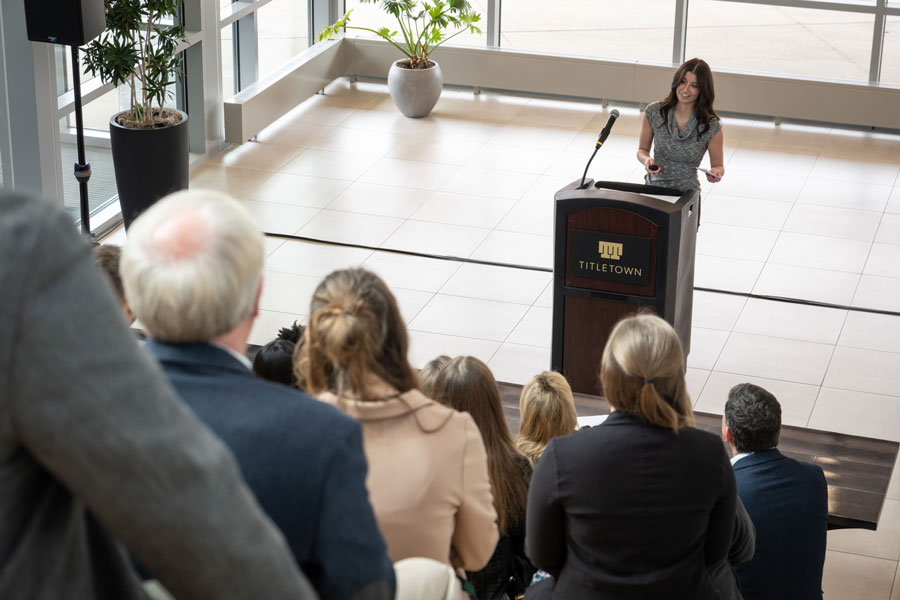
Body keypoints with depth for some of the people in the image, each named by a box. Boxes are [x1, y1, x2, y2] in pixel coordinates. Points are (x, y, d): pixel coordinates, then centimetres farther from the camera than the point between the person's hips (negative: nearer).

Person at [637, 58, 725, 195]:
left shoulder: (711, 127, -7)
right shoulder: (654, 112, -1)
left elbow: (718, 165, 6)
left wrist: (716, 172, -16)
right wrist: (647, 160, -10)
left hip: (687, 194, 0)